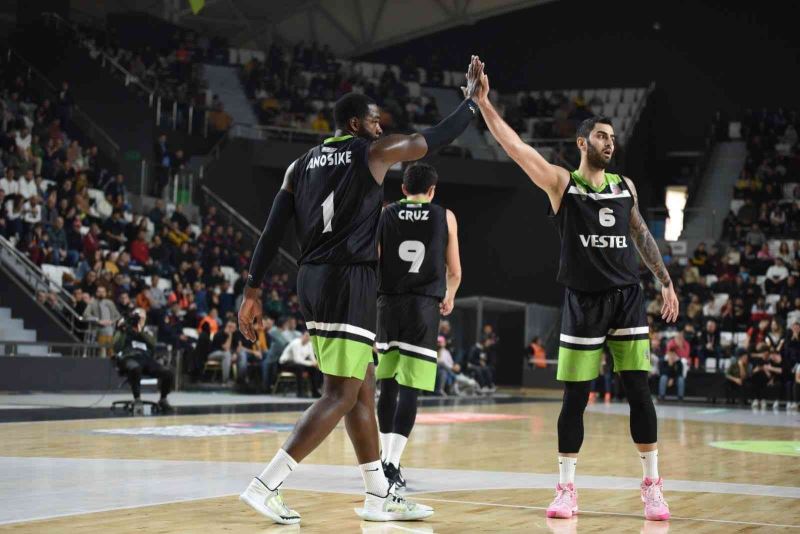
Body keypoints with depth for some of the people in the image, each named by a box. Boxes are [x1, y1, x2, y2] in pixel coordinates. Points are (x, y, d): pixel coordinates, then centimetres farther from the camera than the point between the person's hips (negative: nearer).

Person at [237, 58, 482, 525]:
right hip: (350, 281, -8)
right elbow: (439, 137, 8)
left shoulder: (302, 165, 15)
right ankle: (266, 486, -16)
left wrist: (253, 290, 10)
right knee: (341, 395, -7)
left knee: (364, 389, 15)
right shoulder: (374, 152, -1)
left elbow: (273, 231, 9)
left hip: (314, 278, 8)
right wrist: (473, 96, 22)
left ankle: (379, 497, 20)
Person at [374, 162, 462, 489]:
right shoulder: (445, 217, 6)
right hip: (424, 305, -2)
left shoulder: (385, 214, 7)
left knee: (388, 384, 16)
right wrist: (449, 297, 30)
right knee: (410, 388, -5)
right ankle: (392, 463, -14)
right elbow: (454, 271, 11)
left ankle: (385, 456, 24)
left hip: (388, 302, 2)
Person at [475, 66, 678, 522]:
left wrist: (666, 280, 15)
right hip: (584, 301, -3)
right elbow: (515, 147, -10)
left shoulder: (625, 187, 11)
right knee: (575, 397, 0)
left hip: (627, 297, 3)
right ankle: (567, 490, 9)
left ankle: (653, 486, 7)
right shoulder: (561, 183, -1)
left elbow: (642, 235, 20)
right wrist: (484, 103, -17)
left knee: (640, 393, -1)